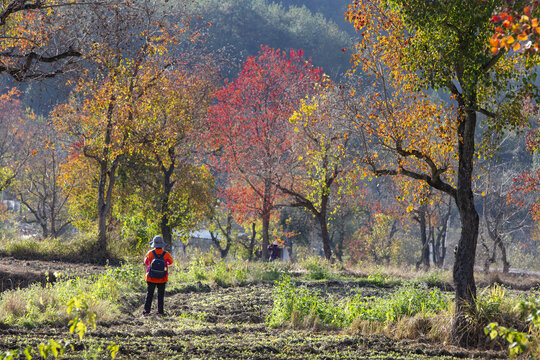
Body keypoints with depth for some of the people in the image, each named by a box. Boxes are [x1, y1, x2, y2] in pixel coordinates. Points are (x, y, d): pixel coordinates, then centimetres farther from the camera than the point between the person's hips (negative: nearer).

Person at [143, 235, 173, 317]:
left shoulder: (150, 253, -12)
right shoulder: (166, 254, -12)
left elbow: (146, 262, 6)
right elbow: (171, 261, 9)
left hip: (151, 278, 0)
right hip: (162, 279, 0)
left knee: (149, 295, 8)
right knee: (160, 295, 10)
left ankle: (146, 311, 6)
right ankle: (160, 312, 10)